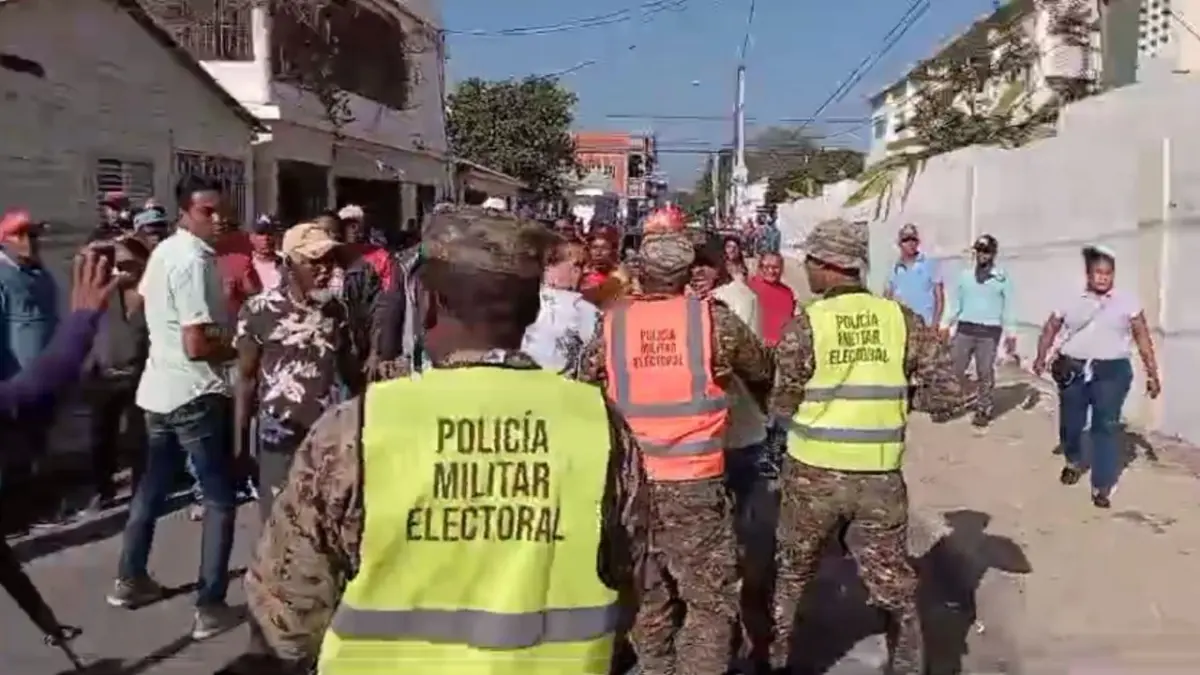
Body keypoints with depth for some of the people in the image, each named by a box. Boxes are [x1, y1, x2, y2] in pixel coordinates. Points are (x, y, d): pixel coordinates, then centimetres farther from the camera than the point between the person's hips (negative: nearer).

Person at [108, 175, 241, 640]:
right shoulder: (195, 261, -20)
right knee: (220, 499, 0)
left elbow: (143, 301, 27)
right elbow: (197, 345, -26)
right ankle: (210, 607, 4)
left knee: (152, 486, 22)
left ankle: (130, 580, 36)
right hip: (196, 393, -9)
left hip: (159, 388, 9)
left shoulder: (164, 251, 9)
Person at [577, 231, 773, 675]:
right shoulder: (712, 318, -6)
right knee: (711, 601, 8)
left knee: (647, 597, 19)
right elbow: (764, 373, 9)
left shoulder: (611, 323, -1)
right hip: (695, 483, -3)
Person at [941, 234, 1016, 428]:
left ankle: (983, 410, 13)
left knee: (985, 373, 3)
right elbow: (956, 303, 13)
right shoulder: (965, 275, 9)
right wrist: (946, 325, 8)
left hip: (989, 331, -2)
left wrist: (1011, 334, -1)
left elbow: (1009, 307, 3)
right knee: (954, 369, 1)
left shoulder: (1002, 278, 1)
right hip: (965, 328, 2)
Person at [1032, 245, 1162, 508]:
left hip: (1111, 372, -2)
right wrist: (1041, 357, -2)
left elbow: (1143, 338, 0)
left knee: (1106, 428, -6)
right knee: (1070, 425, 11)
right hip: (1073, 371, 2)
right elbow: (1051, 328, 12)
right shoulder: (1073, 303, 6)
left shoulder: (1127, 302, 1)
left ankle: (1102, 487, 0)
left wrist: (1152, 374, -4)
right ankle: (1074, 463, 41)